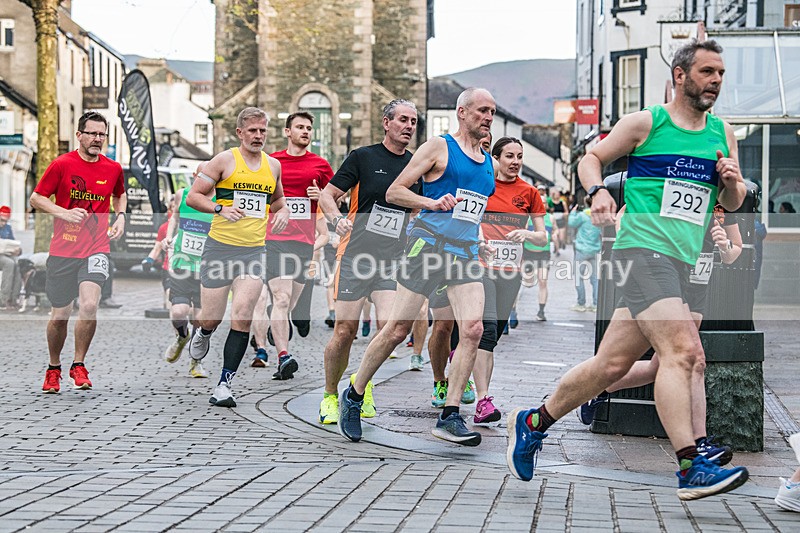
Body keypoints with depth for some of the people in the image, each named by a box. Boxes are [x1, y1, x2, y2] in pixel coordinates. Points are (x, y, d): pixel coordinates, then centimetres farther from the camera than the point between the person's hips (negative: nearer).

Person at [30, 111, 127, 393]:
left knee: (89, 305, -22)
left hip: (96, 249, 1)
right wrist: (64, 213, -15)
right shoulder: (62, 164, -4)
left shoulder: (113, 168, 5)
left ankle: (79, 365, -2)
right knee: (59, 315, 6)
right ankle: (53, 368, 30)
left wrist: (120, 216, 8)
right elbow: (36, 199, 1)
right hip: (63, 250, 0)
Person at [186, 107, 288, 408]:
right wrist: (220, 208, -17)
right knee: (211, 319, 1)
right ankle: (202, 334, 40)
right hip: (219, 247, -3)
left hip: (254, 250, 3)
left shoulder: (273, 165, 13)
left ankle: (225, 385, -7)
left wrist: (282, 212, 9)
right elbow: (193, 197, -1)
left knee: (242, 317, -12)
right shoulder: (224, 160, -1)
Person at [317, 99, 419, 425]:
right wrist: (338, 219, -16)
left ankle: (363, 384, 13)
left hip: (393, 260, 3)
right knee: (345, 331, -4)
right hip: (355, 255, -2)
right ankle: (330, 396, 16)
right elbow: (327, 195, 3)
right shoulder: (363, 157, 0)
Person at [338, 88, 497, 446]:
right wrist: (432, 203, -19)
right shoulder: (438, 147, 0)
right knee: (397, 330, -3)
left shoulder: (488, 164, 19)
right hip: (428, 245, -5)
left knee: (473, 329, -14)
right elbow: (394, 192, -4)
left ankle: (449, 418, -11)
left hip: (465, 254, 6)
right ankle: (353, 397, 16)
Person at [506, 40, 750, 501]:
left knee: (613, 363, 7)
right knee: (681, 350, -21)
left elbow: (732, 204, 19)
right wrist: (598, 191, -10)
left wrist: (732, 181, -3)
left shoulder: (722, 132, 15)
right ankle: (691, 469, -21)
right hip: (642, 250, -6)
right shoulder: (645, 123, 1)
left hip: (681, 264, 6)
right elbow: (592, 159, 10)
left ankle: (534, 422, 23)